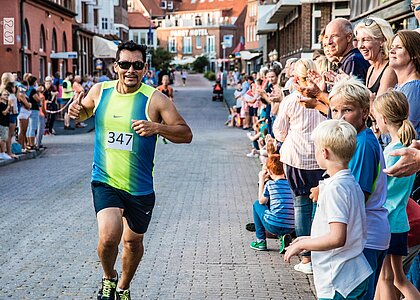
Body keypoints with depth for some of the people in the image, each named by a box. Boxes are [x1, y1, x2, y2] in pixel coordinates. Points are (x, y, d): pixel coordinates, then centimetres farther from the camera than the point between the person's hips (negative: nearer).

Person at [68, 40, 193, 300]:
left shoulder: (155, 99, -10)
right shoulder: (100, 91, -1)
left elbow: (186, 134, -10)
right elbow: (84, 112, 20)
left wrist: (157, 127, -27)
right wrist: (76, 111, -4)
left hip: (140, 187, 0)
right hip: (105, 181, 0)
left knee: (133, 241, 15)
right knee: (109, 237, -18)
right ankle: (109, 278, 16)